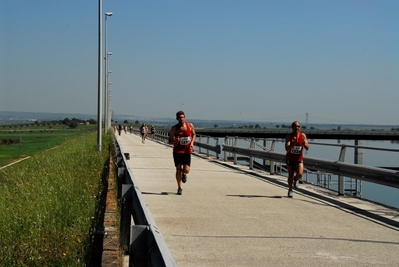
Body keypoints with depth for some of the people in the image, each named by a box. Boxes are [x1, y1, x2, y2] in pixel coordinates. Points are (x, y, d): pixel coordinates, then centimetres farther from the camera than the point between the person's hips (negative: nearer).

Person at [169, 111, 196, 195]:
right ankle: (179, 188, 11)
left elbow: (194, 134, 16)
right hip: (177, 151, -1)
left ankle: (183, 174, 33)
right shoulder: (174, 128, -8)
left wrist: (192, 143, -1)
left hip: (187, 151, 1)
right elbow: (170, 141, -5)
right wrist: (175, 141, -28)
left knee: (186, 170, -6)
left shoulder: (190, 126, -3)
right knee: (178, 169, -3)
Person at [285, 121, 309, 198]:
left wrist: (305, 144, -29)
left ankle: (295, 180, 20)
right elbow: (287, 149, -24)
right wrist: (294, 143, -37)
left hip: (299, 159, 1)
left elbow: (307, 148, -7)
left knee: (300, 174, -16)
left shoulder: (303, 136, -7)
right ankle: (290, 190, 25)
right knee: (290, 175, 3)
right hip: (290, 159, -1)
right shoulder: (289, 136, -13)